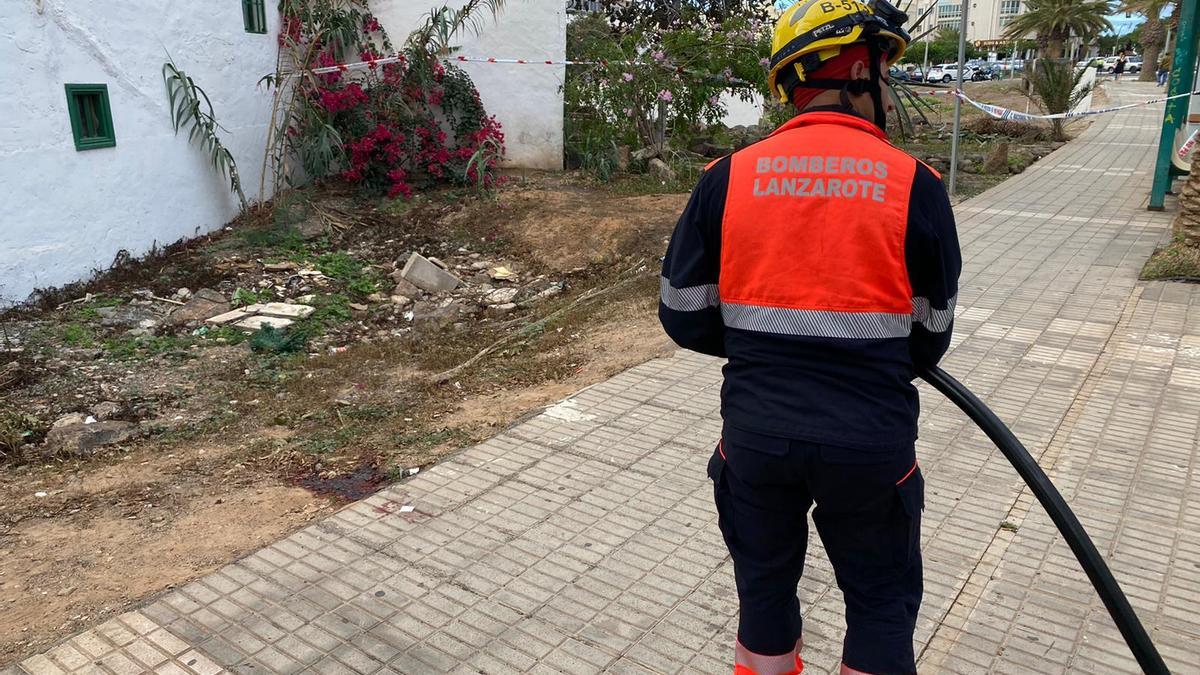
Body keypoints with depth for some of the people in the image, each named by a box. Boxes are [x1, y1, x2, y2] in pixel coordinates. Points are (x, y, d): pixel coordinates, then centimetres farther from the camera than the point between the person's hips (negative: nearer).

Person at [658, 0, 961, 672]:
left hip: (755, 435, 2)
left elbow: (685, 317, 0)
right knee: (882, 604, 22)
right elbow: (929, 339, 1)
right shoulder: (915, 183, -7)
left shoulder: (728, 177, -4)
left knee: (765, 591, 24)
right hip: (872, 445, -1)